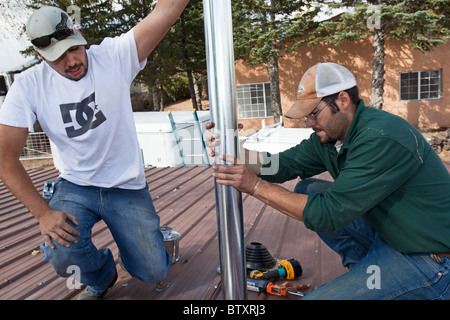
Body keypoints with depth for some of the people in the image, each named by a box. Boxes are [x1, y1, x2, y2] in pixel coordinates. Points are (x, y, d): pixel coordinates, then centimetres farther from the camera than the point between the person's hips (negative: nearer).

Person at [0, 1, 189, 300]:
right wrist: (43, 212, -18)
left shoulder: (113, 56, -13)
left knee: (154, 272, 1)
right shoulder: (28, 86, -10)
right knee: (62, 255, -25)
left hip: (127, 187, -1)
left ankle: (145, 236, 39)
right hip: (75, 187, 1)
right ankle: (101, 278, 13)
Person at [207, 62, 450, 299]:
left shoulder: (382, 139, -29)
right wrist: (229, 151, -14)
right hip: (385, 232, 9)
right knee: (306, 190, 1)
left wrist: (256, 186, -28)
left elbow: (329, 214, -30)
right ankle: (363, 266, 10)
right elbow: (284, 163, 0)